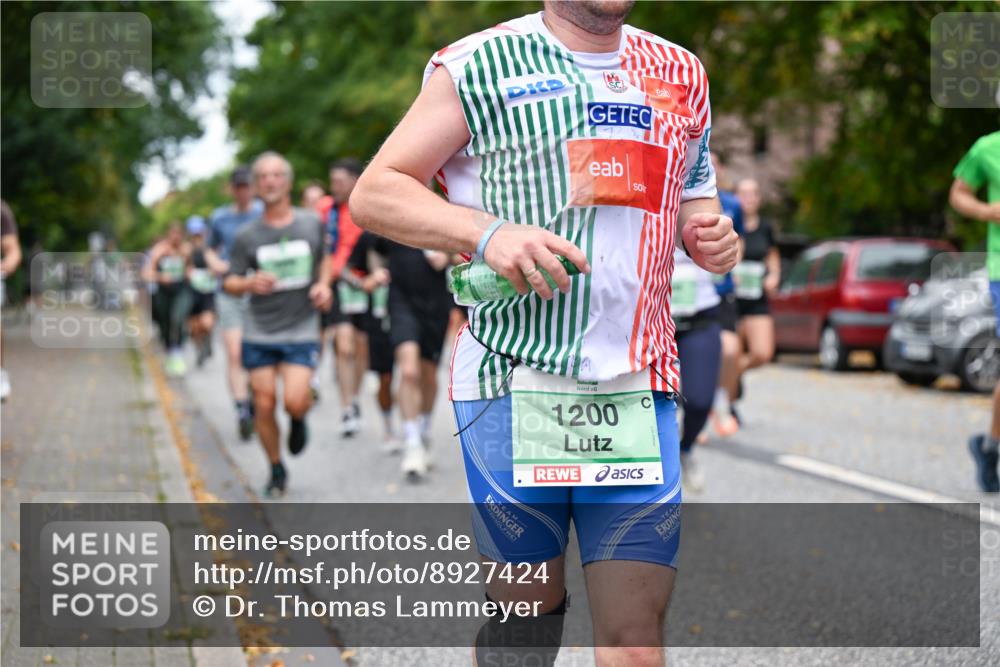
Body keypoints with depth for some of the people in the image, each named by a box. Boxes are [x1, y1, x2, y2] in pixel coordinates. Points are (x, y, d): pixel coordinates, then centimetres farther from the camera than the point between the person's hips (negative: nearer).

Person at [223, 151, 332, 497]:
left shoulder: (312, 223, 1)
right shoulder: (247, 236, -2)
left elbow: (324, 258, 19)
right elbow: (229, 283, 2)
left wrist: (323, 285, 0)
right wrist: (250, 283, -20)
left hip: (301, 330, -1)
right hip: (259, 333, 1)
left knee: (294, 401, -17)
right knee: (264, 404, 2)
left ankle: (298, 420, 20)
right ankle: (277, 471, 22)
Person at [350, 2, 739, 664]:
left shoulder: (679, 72, 16)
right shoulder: (481, 64, 2)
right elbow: (374, 193, 0)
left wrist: (713, 235, 3)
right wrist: (488, 232, -16)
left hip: (639, 390, 3)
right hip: (512, 381, -3)